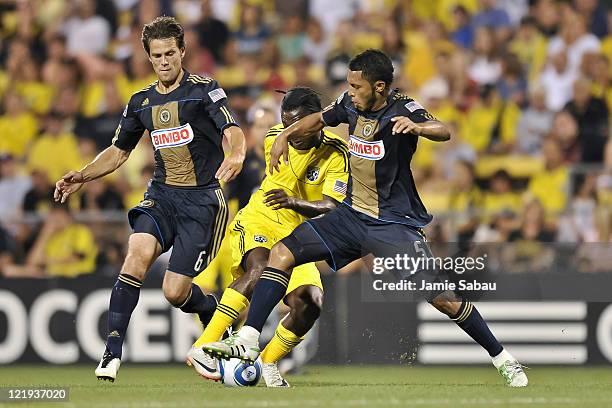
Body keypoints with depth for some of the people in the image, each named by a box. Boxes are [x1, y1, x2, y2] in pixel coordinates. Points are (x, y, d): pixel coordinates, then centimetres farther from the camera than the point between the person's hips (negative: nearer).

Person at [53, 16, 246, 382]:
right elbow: (119, 151, 23)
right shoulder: (141, 102, 12)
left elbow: (233, 132, -19)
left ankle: (218, 312, 27)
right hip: (161, 196, 4)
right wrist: (82, 177, 9)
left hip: (202, 200, -4)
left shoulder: (204, 90, -4)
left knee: (175, 292, -9)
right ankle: (113, 353, -26)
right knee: (138, 253, -26)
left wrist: (237, 153, -42)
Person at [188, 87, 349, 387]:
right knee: (260, 269, -34)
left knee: (310, 304, -20)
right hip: (256, 222, -1)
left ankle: (267, 363, 7)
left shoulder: (336, 154, -12)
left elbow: (330, 207, -23)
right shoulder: (275, 138, -4)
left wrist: (293, 202, -37)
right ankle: (202, 348, -40)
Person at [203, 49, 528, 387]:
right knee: (281, 254, -8)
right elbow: (320, 119, 22)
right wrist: (286, 135, 10)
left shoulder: (401, 109, -18)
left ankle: (502, 358, 4)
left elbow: (443, 132, -36)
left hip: (395, 224, -6)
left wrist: (416, 126, -55)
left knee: (442, 297, -14)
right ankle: (247, 341, -9)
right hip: (352, 215, 6)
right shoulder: (351, 104, -1)